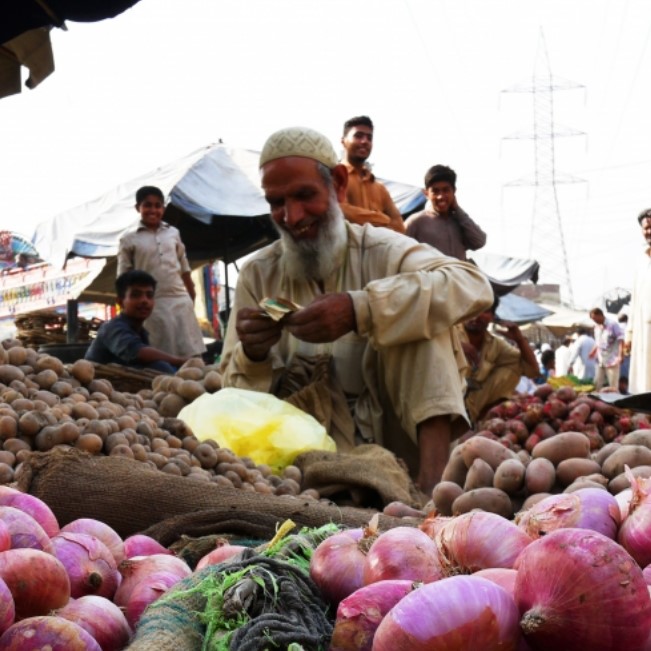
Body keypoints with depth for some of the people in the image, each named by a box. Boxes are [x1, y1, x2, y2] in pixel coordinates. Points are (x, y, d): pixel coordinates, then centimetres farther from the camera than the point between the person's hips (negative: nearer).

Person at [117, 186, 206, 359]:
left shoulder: (173, 233, 11)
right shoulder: (129, 239, 1)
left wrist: (193, 299, 13)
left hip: (181, 301, 3)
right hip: (152, 305, -3)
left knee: (191, 354, 3)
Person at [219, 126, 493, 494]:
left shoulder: (381, 250, -4)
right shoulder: (257, 275, 4)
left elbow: (473, 286, -24)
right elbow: (234, 387, 4)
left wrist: (359, 310, -36)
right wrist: (252, 355, -22)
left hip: (394, 434, -1)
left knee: (421, 311, -21)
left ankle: (433, 475, -30)